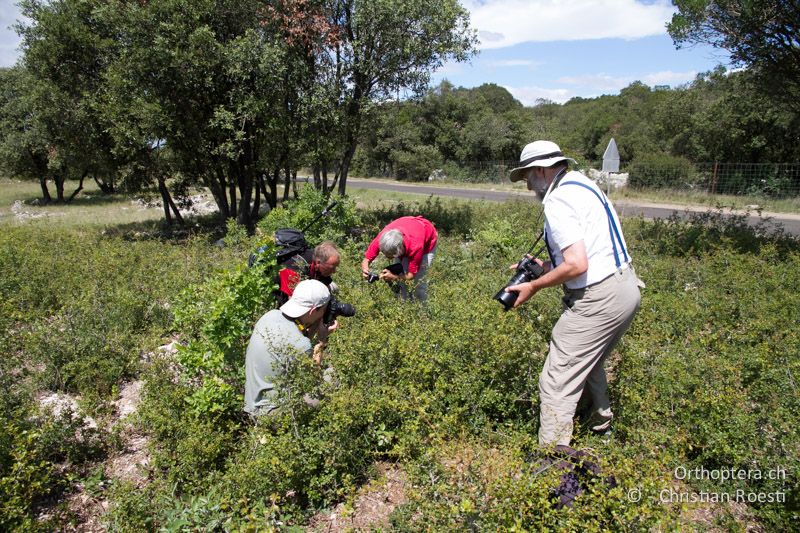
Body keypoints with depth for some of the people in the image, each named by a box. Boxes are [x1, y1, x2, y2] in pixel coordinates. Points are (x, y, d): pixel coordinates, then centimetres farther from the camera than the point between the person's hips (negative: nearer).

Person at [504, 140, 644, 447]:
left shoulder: (558, 200, -16)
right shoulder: (582, 184, 14)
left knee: (557, 383, -6)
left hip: (599, 300, -10)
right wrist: (546, 265, 14)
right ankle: (601, 421, 49)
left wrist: (534, 286, -11)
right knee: (589, 362, 30)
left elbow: (577, 265, -24)